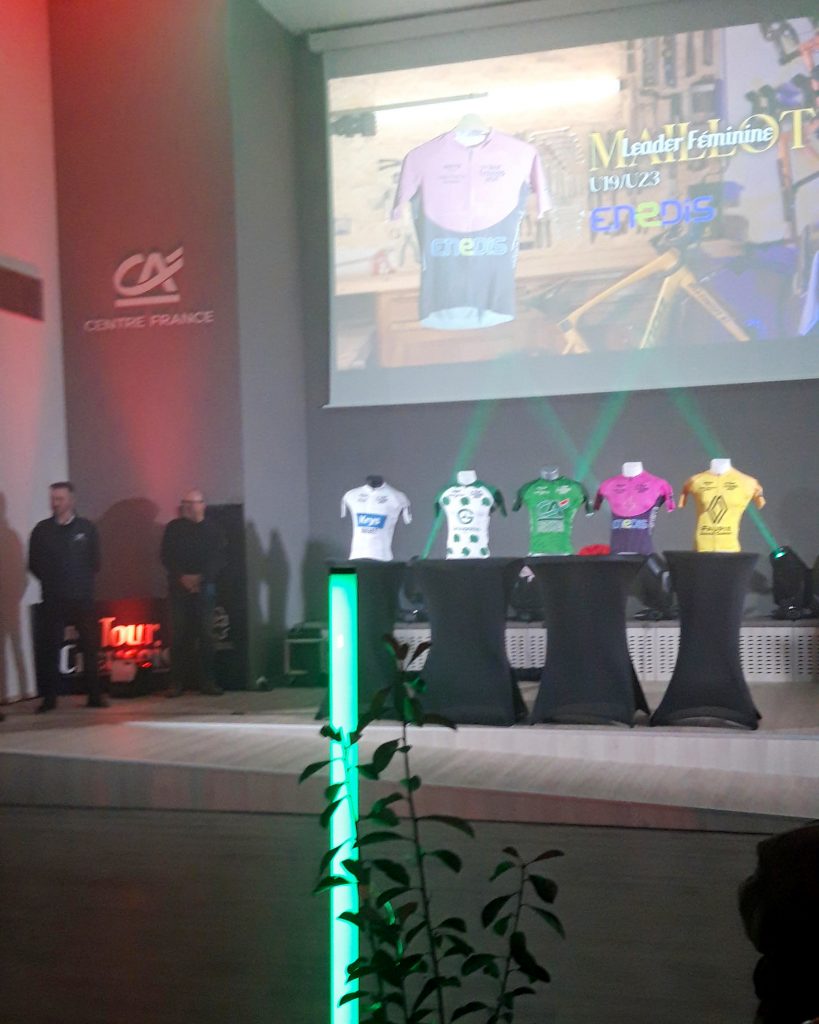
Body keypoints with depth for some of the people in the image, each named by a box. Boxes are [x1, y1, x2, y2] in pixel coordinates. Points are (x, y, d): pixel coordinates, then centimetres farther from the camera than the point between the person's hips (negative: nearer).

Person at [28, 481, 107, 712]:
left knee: (90, 646, 1)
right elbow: (34, 564, 9)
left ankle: (95, 695, 9)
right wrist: (51, 581, 7)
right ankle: (48, 698, 6)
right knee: (48, 648, -2)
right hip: (52, 599, 0)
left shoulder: (86, 528, 5)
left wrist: (83, 582, 5)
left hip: (82, 598, 0)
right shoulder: (42, 529, 5)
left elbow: (94, 563, 9)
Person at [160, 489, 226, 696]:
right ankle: (176, 681, 1)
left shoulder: (212, 529, 6)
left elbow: (218, 558, -1)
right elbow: (166, 556, 2)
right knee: (178, 634, -2)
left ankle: (207, 680, 5)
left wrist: (199, 578, -14)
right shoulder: (174, 528, 7)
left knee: (205, 634, 0)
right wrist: (182, 577, -11)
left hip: (204, 586, 0)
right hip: (178, 586, 0)